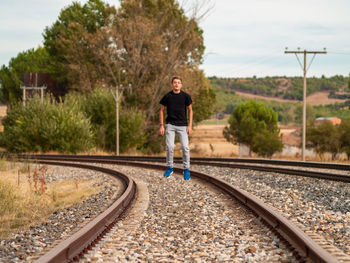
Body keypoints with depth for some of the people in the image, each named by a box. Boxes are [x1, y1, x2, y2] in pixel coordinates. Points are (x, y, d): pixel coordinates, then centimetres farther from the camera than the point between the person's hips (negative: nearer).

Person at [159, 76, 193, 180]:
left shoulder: (186, 96, -1)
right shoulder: (167, 96, 0)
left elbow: (190, 110, 7)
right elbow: (162, 110, 8)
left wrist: (190, 125, 0)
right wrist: (161, 126, 1)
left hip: (182, 125, 0)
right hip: (170, 125, 0)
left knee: (185, 147, -8)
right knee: (170, 147, -6)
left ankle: (186, 169, 5)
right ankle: (169, 167, 12)